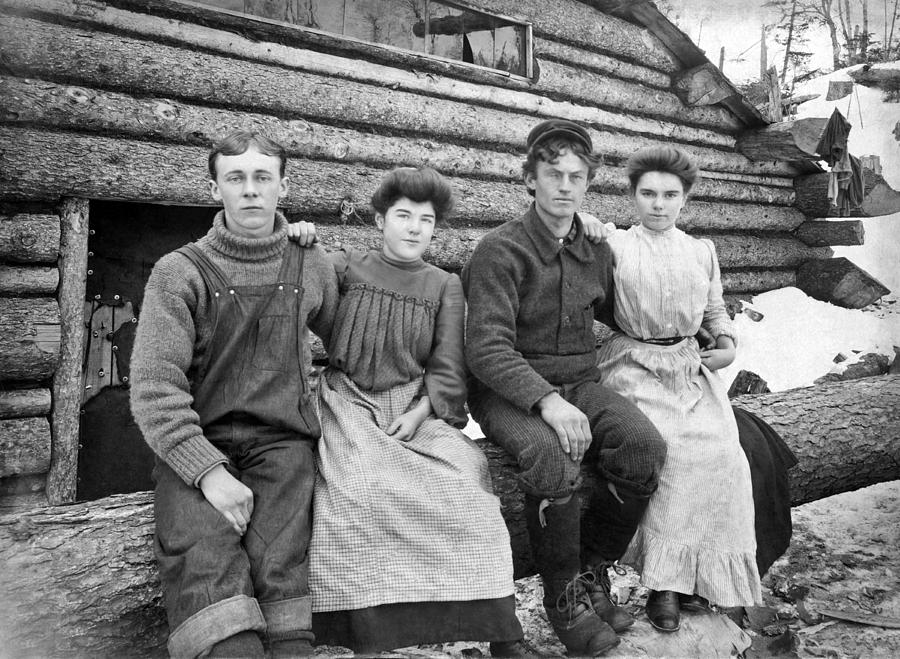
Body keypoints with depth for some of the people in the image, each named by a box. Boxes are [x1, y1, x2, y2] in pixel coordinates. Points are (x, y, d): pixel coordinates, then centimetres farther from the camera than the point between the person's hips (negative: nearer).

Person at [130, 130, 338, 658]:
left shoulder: (312, 269, 10)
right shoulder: (179, 273, 1)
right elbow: (155, 387, -6)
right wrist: (207, 472, -17)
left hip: (282, 440, 2)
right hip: (197, 443, -1)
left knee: (280, 565, -25)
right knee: (206, 565, -28)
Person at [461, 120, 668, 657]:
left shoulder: (597, 252, 11)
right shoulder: (501, 250, -8)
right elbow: (487, 348, -18)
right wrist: (546, 399, -33)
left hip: (581, 384, 5)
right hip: (510, 392, -5)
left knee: (645, 446, -23)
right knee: (552, 454, -35)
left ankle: (593, 570, -1)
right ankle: (563, 594, -10)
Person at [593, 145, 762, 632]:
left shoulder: (702, 251, 17)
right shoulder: (612, 246, 5)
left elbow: (715, 312, 25)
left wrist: (726, 345, 7)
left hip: (691, 369, 4)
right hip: (635, 368, -4)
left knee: (720, 453, -21)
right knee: (667, 450, -28)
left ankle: (696, 574, -5)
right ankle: (662, 584, -14)